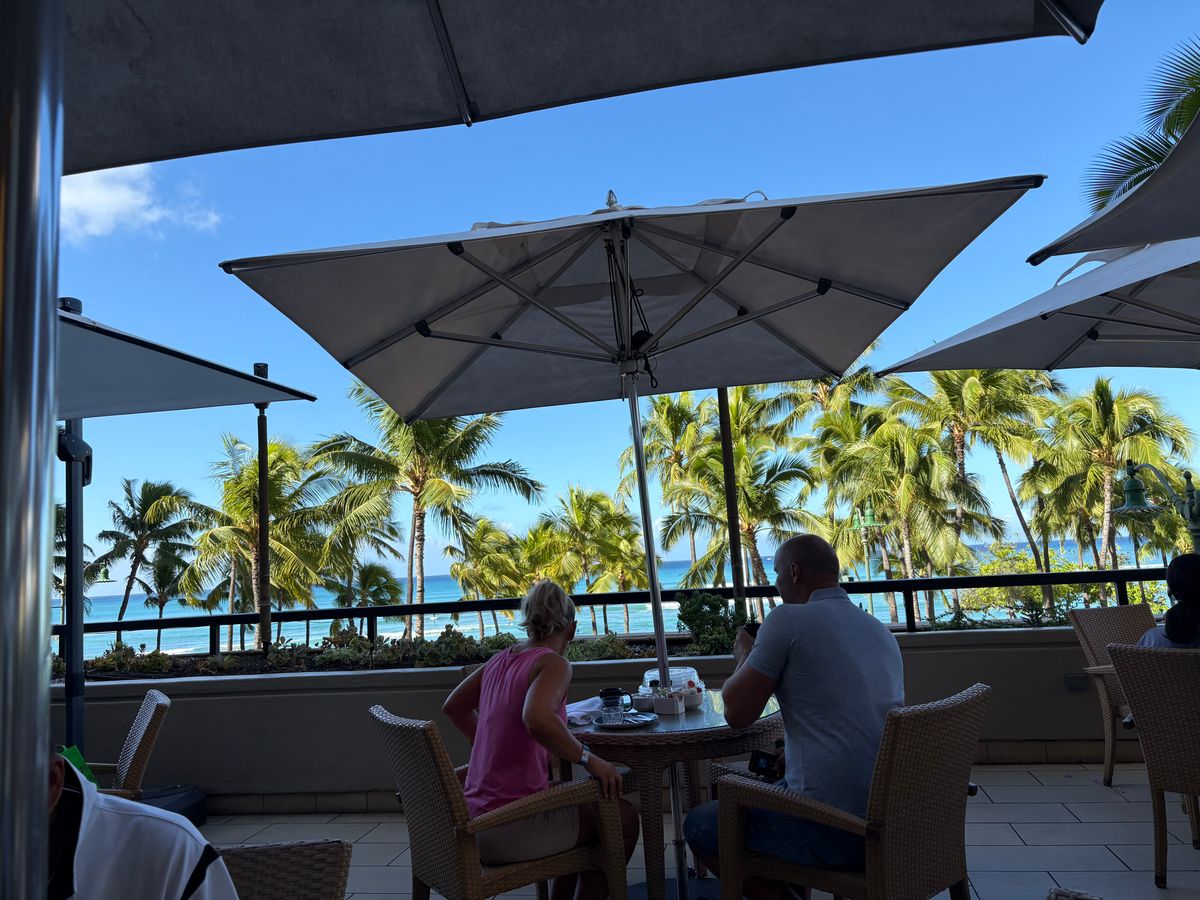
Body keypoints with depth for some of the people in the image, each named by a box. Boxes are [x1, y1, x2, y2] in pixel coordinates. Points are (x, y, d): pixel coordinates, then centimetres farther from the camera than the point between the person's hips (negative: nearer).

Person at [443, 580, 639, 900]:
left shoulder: (501, 659, 7)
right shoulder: (554, 663, -15)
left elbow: (453, 707, 20)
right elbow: (537, 719, -35)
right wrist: (588, 758, -22)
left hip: (476, 820, 8)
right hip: (510, 831, -8)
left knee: (584, 807, 29)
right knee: (624, 818, 11)